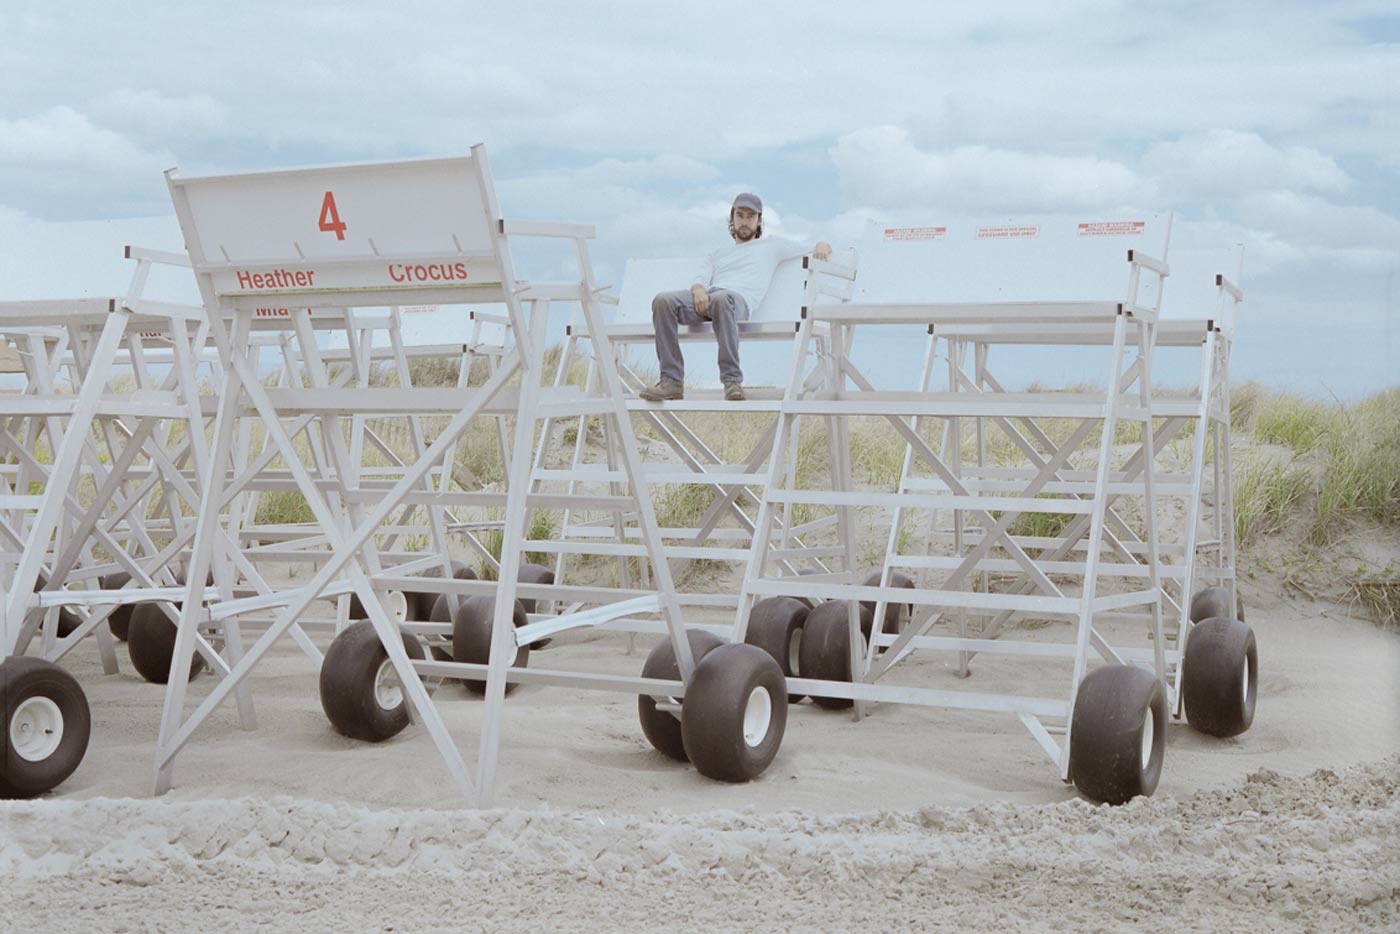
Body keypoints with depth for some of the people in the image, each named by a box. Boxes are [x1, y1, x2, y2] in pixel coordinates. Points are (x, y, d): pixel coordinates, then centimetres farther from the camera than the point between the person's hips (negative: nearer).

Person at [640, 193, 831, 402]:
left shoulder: (772, 245, 31)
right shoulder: (718, 253, 38)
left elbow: (819, 252, 29)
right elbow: (701, 278, 19)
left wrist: (821, 246, 2)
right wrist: (698, 289, -7)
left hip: (739, 298, -4)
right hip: (706, 298, 4)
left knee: (721, 299, -44)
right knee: (663, 300, -29)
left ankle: (732, 380, -43)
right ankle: (672, 381, -32)